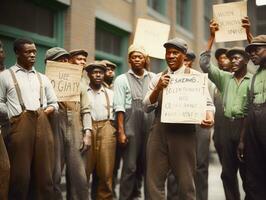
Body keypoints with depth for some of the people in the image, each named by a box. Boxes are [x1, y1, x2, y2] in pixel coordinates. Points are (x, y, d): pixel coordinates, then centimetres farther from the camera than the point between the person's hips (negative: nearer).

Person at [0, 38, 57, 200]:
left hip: (43, 126, 4)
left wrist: (46, 111, 2)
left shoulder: (42, 78, 19)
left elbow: (54, 104, 20)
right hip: (19, 127, -4)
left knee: (45, 174, 4)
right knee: (20, 175, -1)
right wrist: (13, 116, -7)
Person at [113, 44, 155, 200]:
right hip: (131, 127, -3)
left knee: (147, 164, 12)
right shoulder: (122, 79, 2)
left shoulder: (153, 78, 10)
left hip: (150, 127, 4)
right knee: (130, 166, 0)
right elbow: (119, 107, -4)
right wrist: (121, 131, -10)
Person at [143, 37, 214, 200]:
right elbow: (147, 106, 6)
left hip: (184, 132, -3)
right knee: (154, 181, 9)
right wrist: (158, 88, -11)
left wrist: (209, 115, -25)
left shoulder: (195, 76, 2)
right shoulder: (158, 78, 12)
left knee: (186, 182, 8)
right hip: (158, 131, 3)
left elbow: (207, 102, -2)